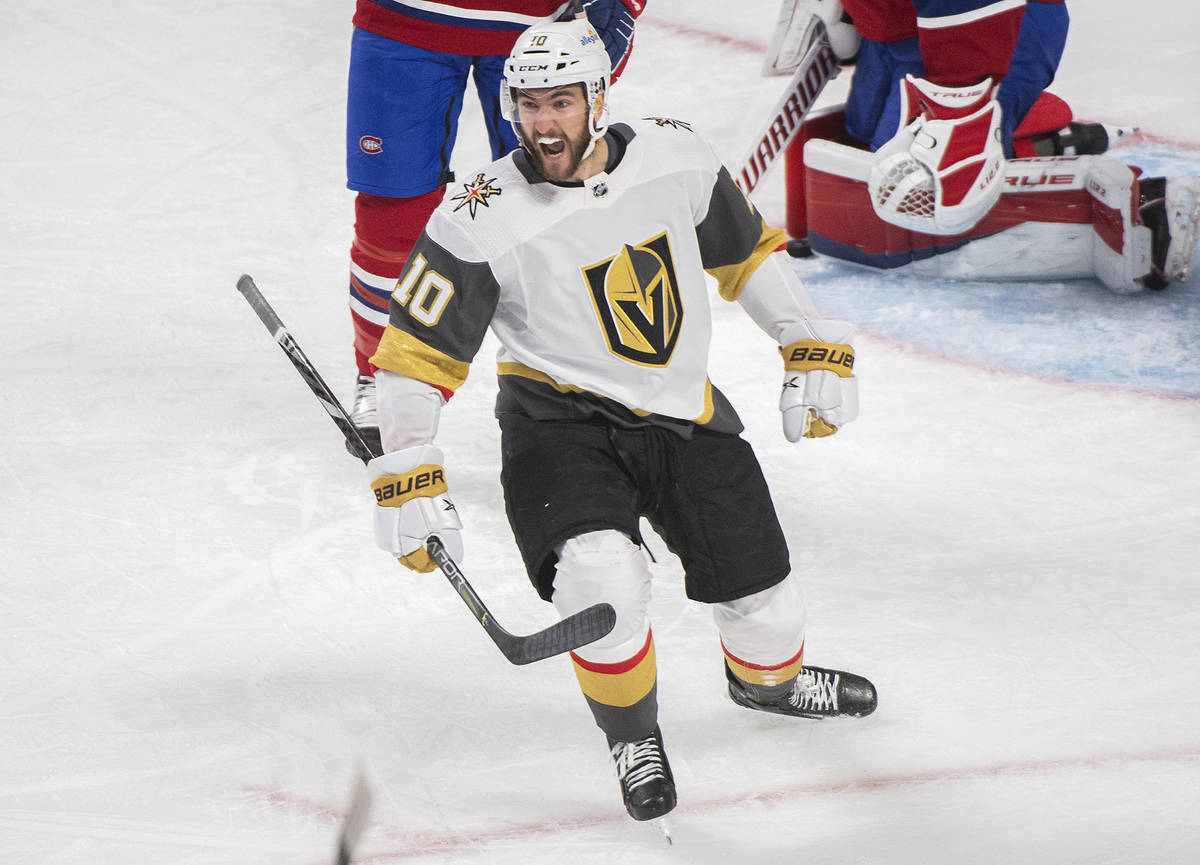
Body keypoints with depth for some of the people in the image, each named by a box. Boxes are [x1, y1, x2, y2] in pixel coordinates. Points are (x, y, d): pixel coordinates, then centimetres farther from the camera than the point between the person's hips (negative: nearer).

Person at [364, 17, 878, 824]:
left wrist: (814, 348, 10)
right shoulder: (482, 221, -19)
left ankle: (769, 678, 49)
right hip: (561, 420, -4)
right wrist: (407, 474, -23)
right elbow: (415, 354, -15)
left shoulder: (676, 156, -8)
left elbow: (748, 250, 10)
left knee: (765, 596, 9)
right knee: (601, 577, -30)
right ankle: (634, 737, 0)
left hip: (685, 410, 4)